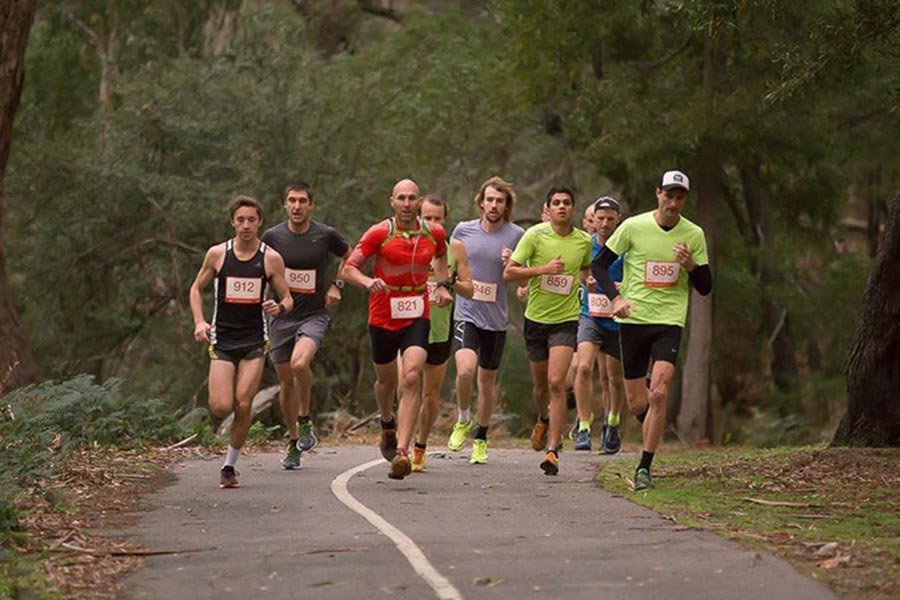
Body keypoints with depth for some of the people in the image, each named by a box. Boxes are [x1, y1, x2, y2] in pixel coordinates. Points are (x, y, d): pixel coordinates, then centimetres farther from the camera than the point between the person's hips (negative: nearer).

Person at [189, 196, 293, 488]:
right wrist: (199, 322, -3)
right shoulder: (217, 254, 0)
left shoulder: (271, 258, 0)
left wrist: (279, 307, -17)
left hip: (254, 342, 0)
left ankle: (229, 466, 9)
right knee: (221, 408, -12)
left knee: (243, 406, -8)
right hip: (222, 340, 0)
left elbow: (288, 299, 7)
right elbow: (196, 289, 12)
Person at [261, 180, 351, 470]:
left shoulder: (326, 235, -5)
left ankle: (305, 421, -6)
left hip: (315, 314, -2)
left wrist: (337, 285, 4)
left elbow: (349, 256, 16)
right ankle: (294, 442, 23)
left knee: (299, 363, -29)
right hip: (282, 316, 2)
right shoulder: (272, 237, -2)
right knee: (286, 383, 6)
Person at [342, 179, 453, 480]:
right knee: (386, 381, 17)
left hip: (417, 317, 0)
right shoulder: (379, 233, -8)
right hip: (383, 317, 0)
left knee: (411, 379, -19)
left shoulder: (434, 233, 1)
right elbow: (348, 268, -7)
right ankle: (388, 425, 51)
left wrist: (442, 285, 8)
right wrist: (368, 282, -28)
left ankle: (402, 452, -25)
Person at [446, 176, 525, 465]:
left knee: (488, 379, 10)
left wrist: (511, 265, -14)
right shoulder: (463, 230, 2)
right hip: (466, 313, -1)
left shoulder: (516, 235, 0)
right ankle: (463, 421, 4)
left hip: (496, 319, 1)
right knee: (465, 369, -22)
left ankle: (481, 439, 27)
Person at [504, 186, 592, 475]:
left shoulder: (584, 241, 2)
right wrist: (544, 269, -21)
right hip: (535, 318, 1)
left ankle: (553, 449, -14)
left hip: (566, 320, -1)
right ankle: (543, 419, 48)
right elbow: (509, 272, -11)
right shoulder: (535, 235, -7)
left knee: (556, 383, -16)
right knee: (541, 385, 14)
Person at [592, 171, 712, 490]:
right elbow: (599, 263, 4)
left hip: (670, 322, 0)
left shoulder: (694, 235, 2)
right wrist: (615, 297, -12)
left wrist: (691, 266, -14)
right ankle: (653, 431, 39)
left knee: (658, 395, -18)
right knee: (636, 404, 2)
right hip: (633, 320, 0)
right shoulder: (633, 226, -2)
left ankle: (644, 468, -11)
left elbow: (705, 287, 7)